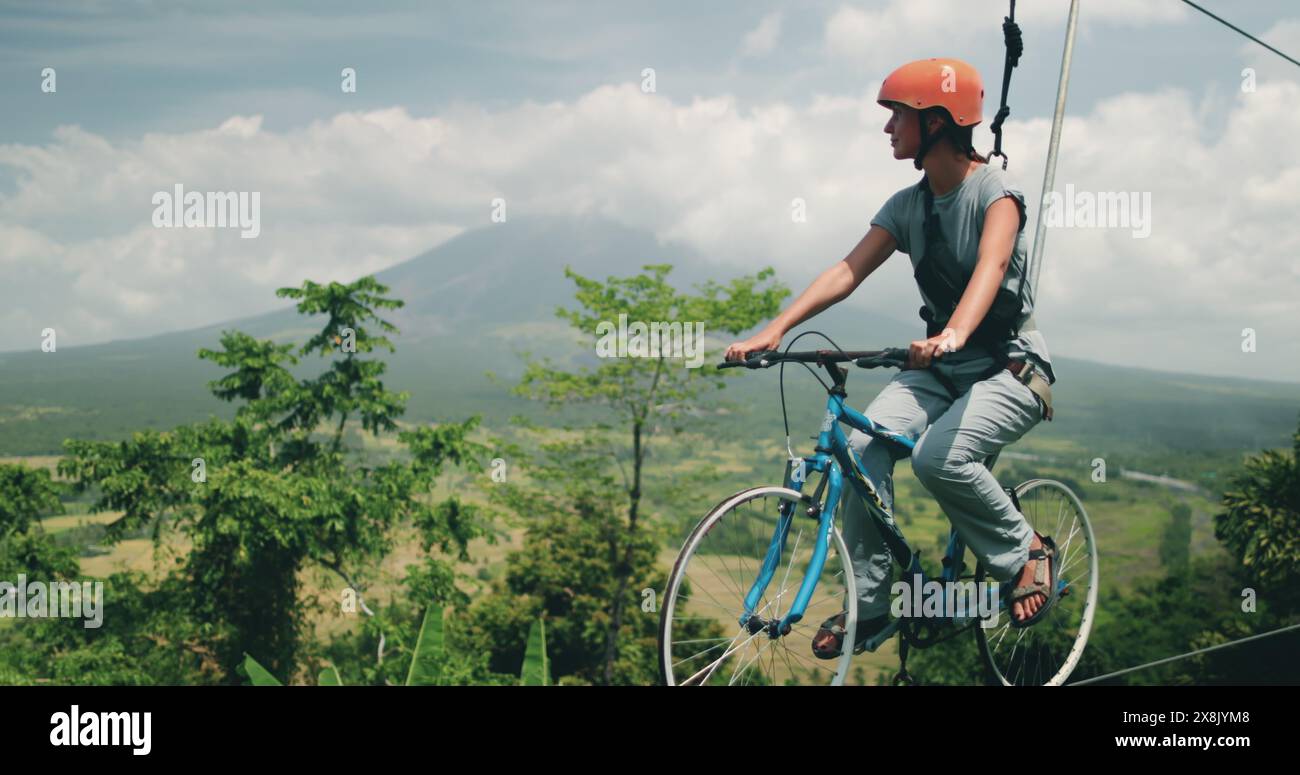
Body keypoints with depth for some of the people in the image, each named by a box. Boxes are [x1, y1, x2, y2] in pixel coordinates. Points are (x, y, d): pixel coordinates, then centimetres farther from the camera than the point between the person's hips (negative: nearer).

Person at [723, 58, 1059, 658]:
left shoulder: (995, 193, -14)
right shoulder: (906, 206, 4)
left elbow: (990, 266, -34)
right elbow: (848, 271, -6)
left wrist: (954, 333, -55)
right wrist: (773, 330, -21)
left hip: (1010, 367, -6)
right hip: (939, 369, 6)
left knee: (938, 457, -32)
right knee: (860, 446, -20)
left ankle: (1026, 551, -5)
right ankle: (870, 603, -11)